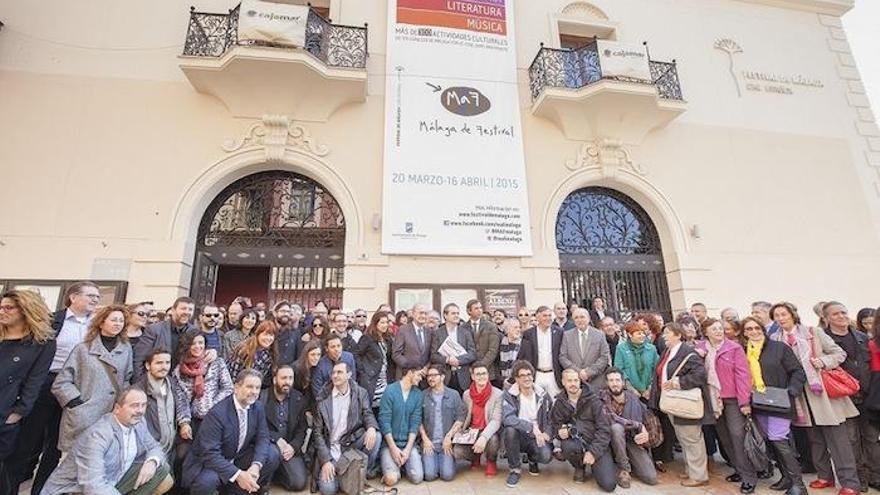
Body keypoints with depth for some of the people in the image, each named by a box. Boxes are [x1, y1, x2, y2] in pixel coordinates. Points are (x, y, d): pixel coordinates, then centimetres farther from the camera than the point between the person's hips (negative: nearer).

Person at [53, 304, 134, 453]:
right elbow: (61, 382, 0)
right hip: (82, 417, -2)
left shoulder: (126, 349, 8)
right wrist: (77, 404, -8)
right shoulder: (83, 349, 1)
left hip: (112, 416, 2)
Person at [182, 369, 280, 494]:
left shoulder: (258, 407, -8)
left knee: (272, 455, -14)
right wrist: (238, 474, -35)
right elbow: (210, 454, -28)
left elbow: (262, 438, -6)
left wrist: (256, 466, -26)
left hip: (237, 458, 5)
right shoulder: (217, 413, -26)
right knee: (207, 481, -35)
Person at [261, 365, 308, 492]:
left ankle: (275, 474, 16)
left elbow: (302, 429, 3)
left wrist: (293, 446, -14)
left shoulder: (300, 399, 2)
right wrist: (277, 439, -19)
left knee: (299, 483, -12)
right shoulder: (262, 397, -6)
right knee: (273, 452, -36)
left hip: (290, 446, 2)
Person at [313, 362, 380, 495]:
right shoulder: (323, 398, -7)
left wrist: (371, 428, -31)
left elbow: (368, 414, -5)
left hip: (352, 442, 2)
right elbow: (317, 432, -5)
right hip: (330, 449, -1)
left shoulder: (360, 393, -1)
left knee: (376, 436, -25)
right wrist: (325, 460, -14)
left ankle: (365, 474, -2)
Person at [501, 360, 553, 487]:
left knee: (546, 455, -29)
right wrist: (532, 427, -35)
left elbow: (552, 418, 8)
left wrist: (547, 433, -13)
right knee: (510, 430, -34)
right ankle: (515, 469, -8)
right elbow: (507, 418, -27)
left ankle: (532, 459, 14)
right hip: (518, 436, -2)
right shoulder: (509, 395, -11)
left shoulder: (543, 395, 1)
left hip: (537, 437, 2)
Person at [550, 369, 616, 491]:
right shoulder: (559, 403, 0)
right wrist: (560, 432, -17)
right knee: (568, 447, -34)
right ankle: (579, 467, 2)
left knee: (609, 485, -17)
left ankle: (593, 465, 18)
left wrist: (593, 451, -18)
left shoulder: (593, 400, -8)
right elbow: (555, 424, 8)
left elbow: (604, 428, -10)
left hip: (597, 444, -2)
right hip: (575, 441, 2)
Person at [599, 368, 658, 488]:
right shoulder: (603, 397, -16)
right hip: (614, 440, -3)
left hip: (634, 439, 3)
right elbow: (612, 419, -28)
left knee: (651, 478, -12)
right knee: (617, 427, -36)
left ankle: (630, 462, 20)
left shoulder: (633, 397, -4)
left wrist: (645, 433, -11)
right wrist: (638, 425, -24)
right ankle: (624, 468, -16)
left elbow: (645, 419, 9)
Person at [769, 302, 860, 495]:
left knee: (837, 438, -2)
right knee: (814, 438, 12)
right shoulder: (775, 340, 3)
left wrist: (823, 362, -15)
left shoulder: (814, 333, -2)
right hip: (800, 394, 3)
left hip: (823, 390, -3)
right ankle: (825, 476, 24)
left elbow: (840, 353, 1)